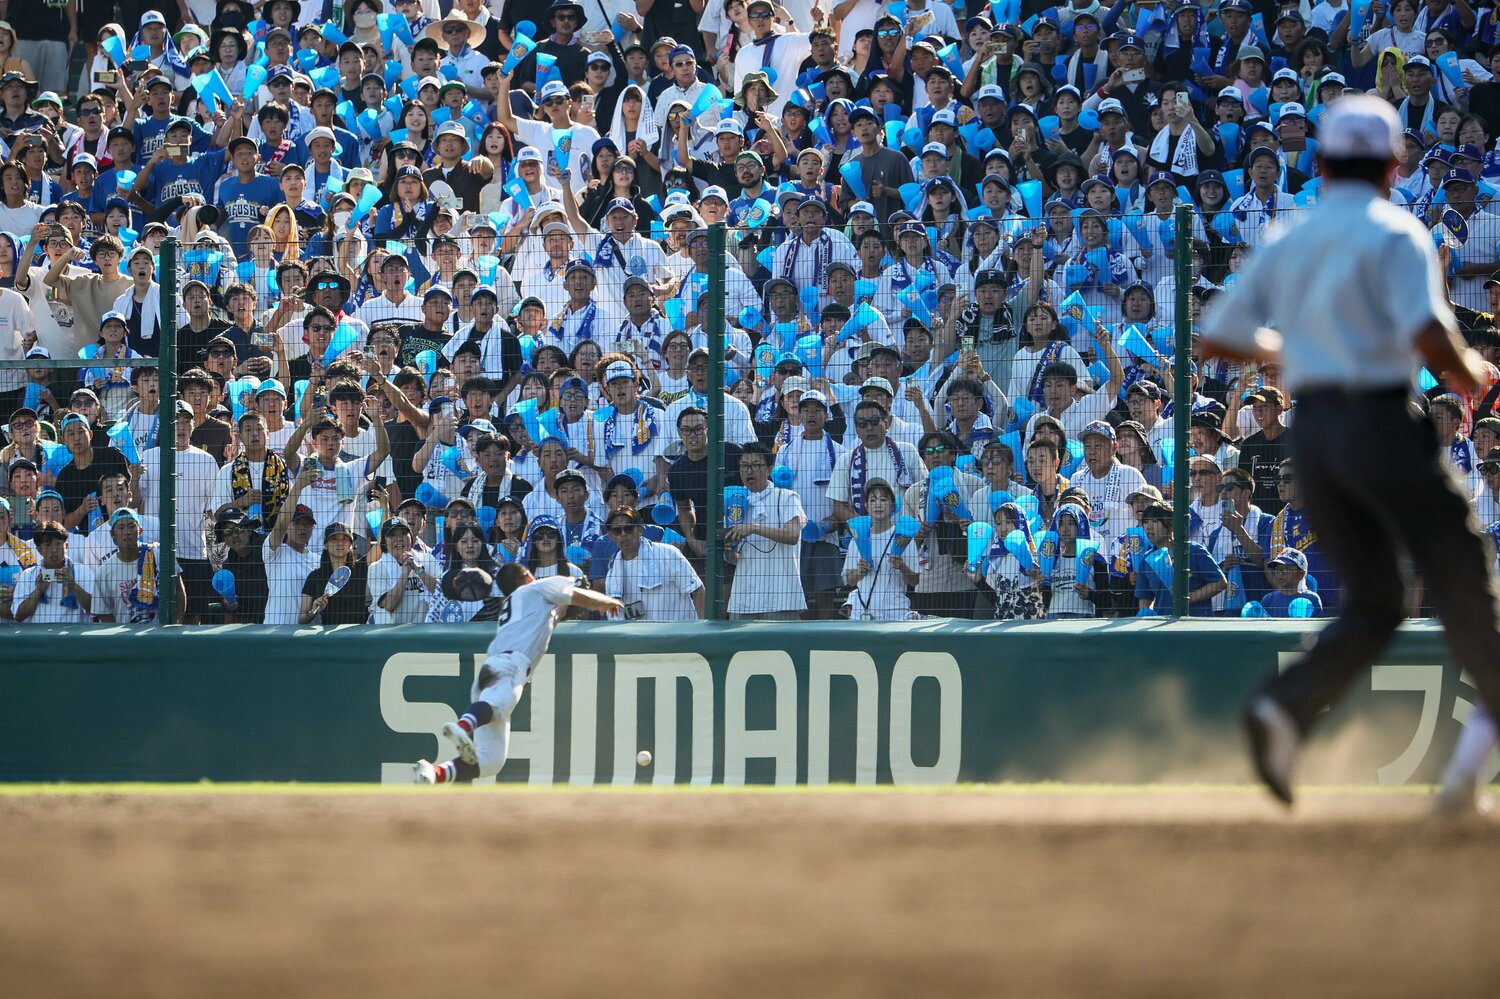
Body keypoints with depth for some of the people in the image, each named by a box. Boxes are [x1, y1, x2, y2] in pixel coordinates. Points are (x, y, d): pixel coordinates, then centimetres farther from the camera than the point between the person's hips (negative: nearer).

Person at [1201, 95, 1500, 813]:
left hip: (1311, 431, 6)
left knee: (1371, 605, 10)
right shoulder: (1395, 234, -6)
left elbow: (1217, 338, 15)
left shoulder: (1289, 243, 13)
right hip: (1382, 422, -6)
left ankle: (1284, 709, -14)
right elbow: (1429, 335, -21)